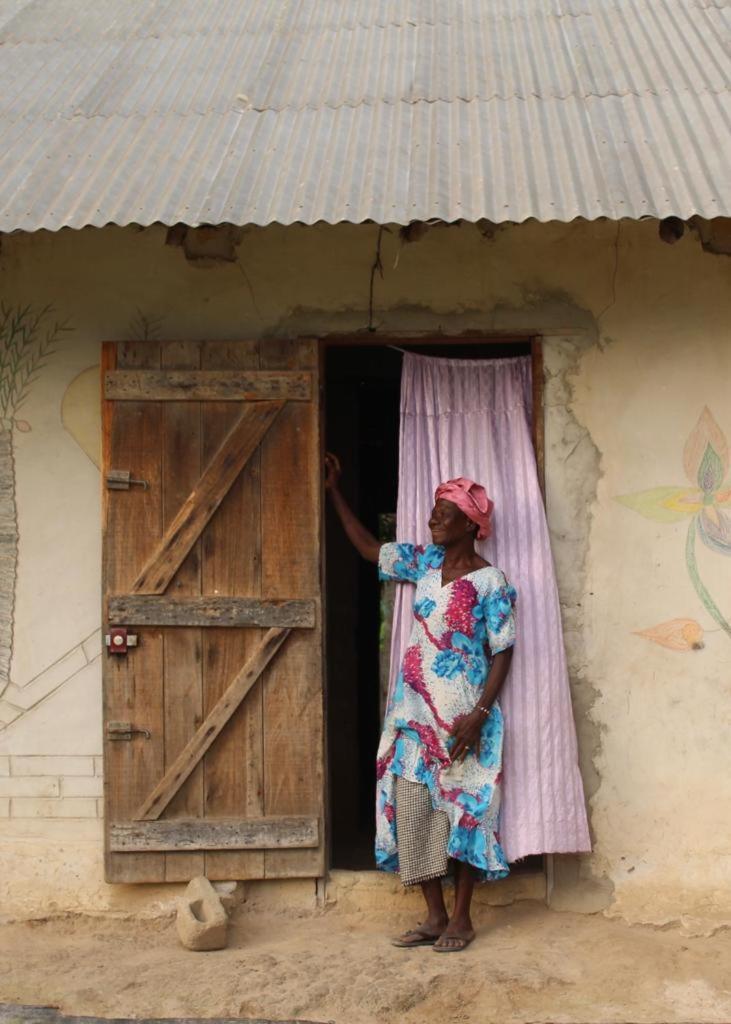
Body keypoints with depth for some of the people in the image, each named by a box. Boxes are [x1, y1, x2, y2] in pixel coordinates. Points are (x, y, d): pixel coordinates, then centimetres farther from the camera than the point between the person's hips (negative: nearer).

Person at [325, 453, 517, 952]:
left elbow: (503, 654, -10)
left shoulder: (490, 583, -10)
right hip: (415, 715, 6)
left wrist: (479, 715, -18)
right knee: (413, 811, 6)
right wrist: (335, 492, 19)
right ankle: (435, 915, 18)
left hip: (462, 719, -6)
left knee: (463, 810, 2)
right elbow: (369, 547, 20)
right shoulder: (424, 562, 7)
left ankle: (462, 918, 15)